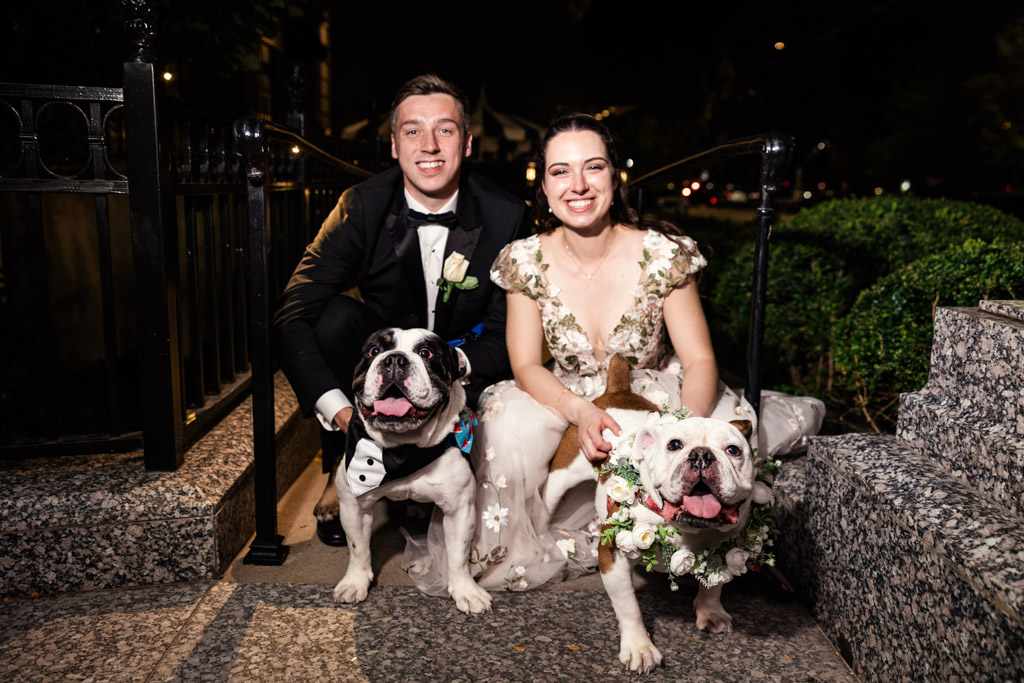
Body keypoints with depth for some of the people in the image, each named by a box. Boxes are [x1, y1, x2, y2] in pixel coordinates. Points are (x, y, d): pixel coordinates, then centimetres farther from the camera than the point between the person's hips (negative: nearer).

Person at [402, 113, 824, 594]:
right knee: (509, 427, -31)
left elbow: (700, 361, -13)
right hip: (562, 402, 0)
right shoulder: (525, 261, -10)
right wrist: (581, 413, -32)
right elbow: (526, 365, -11)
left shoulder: (663, 255, -15)